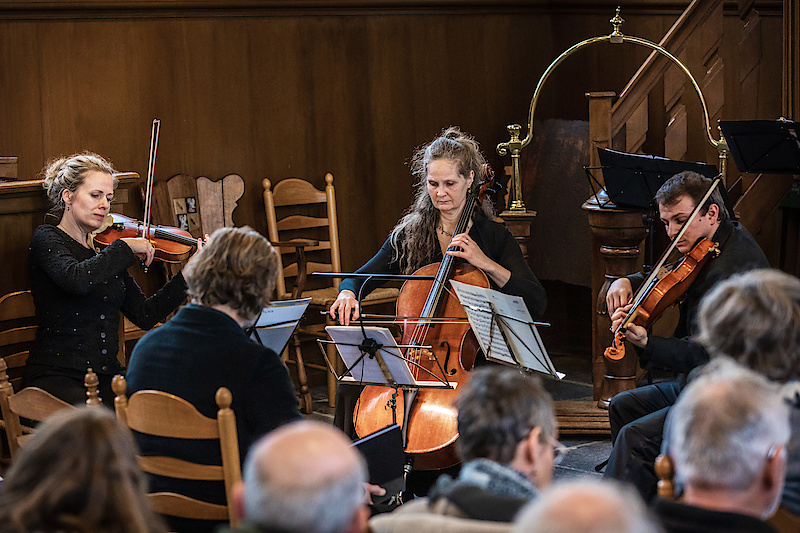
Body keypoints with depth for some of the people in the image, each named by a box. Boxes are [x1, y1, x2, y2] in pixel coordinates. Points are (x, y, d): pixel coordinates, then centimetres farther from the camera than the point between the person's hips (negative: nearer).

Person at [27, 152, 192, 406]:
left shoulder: (104, 250, 16)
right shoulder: (47, 239, -1)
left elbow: (144, 315, 11)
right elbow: (76, 279, -25)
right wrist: (126, 247, -13)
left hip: (108, 376, 6)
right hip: (57, 377, -6)